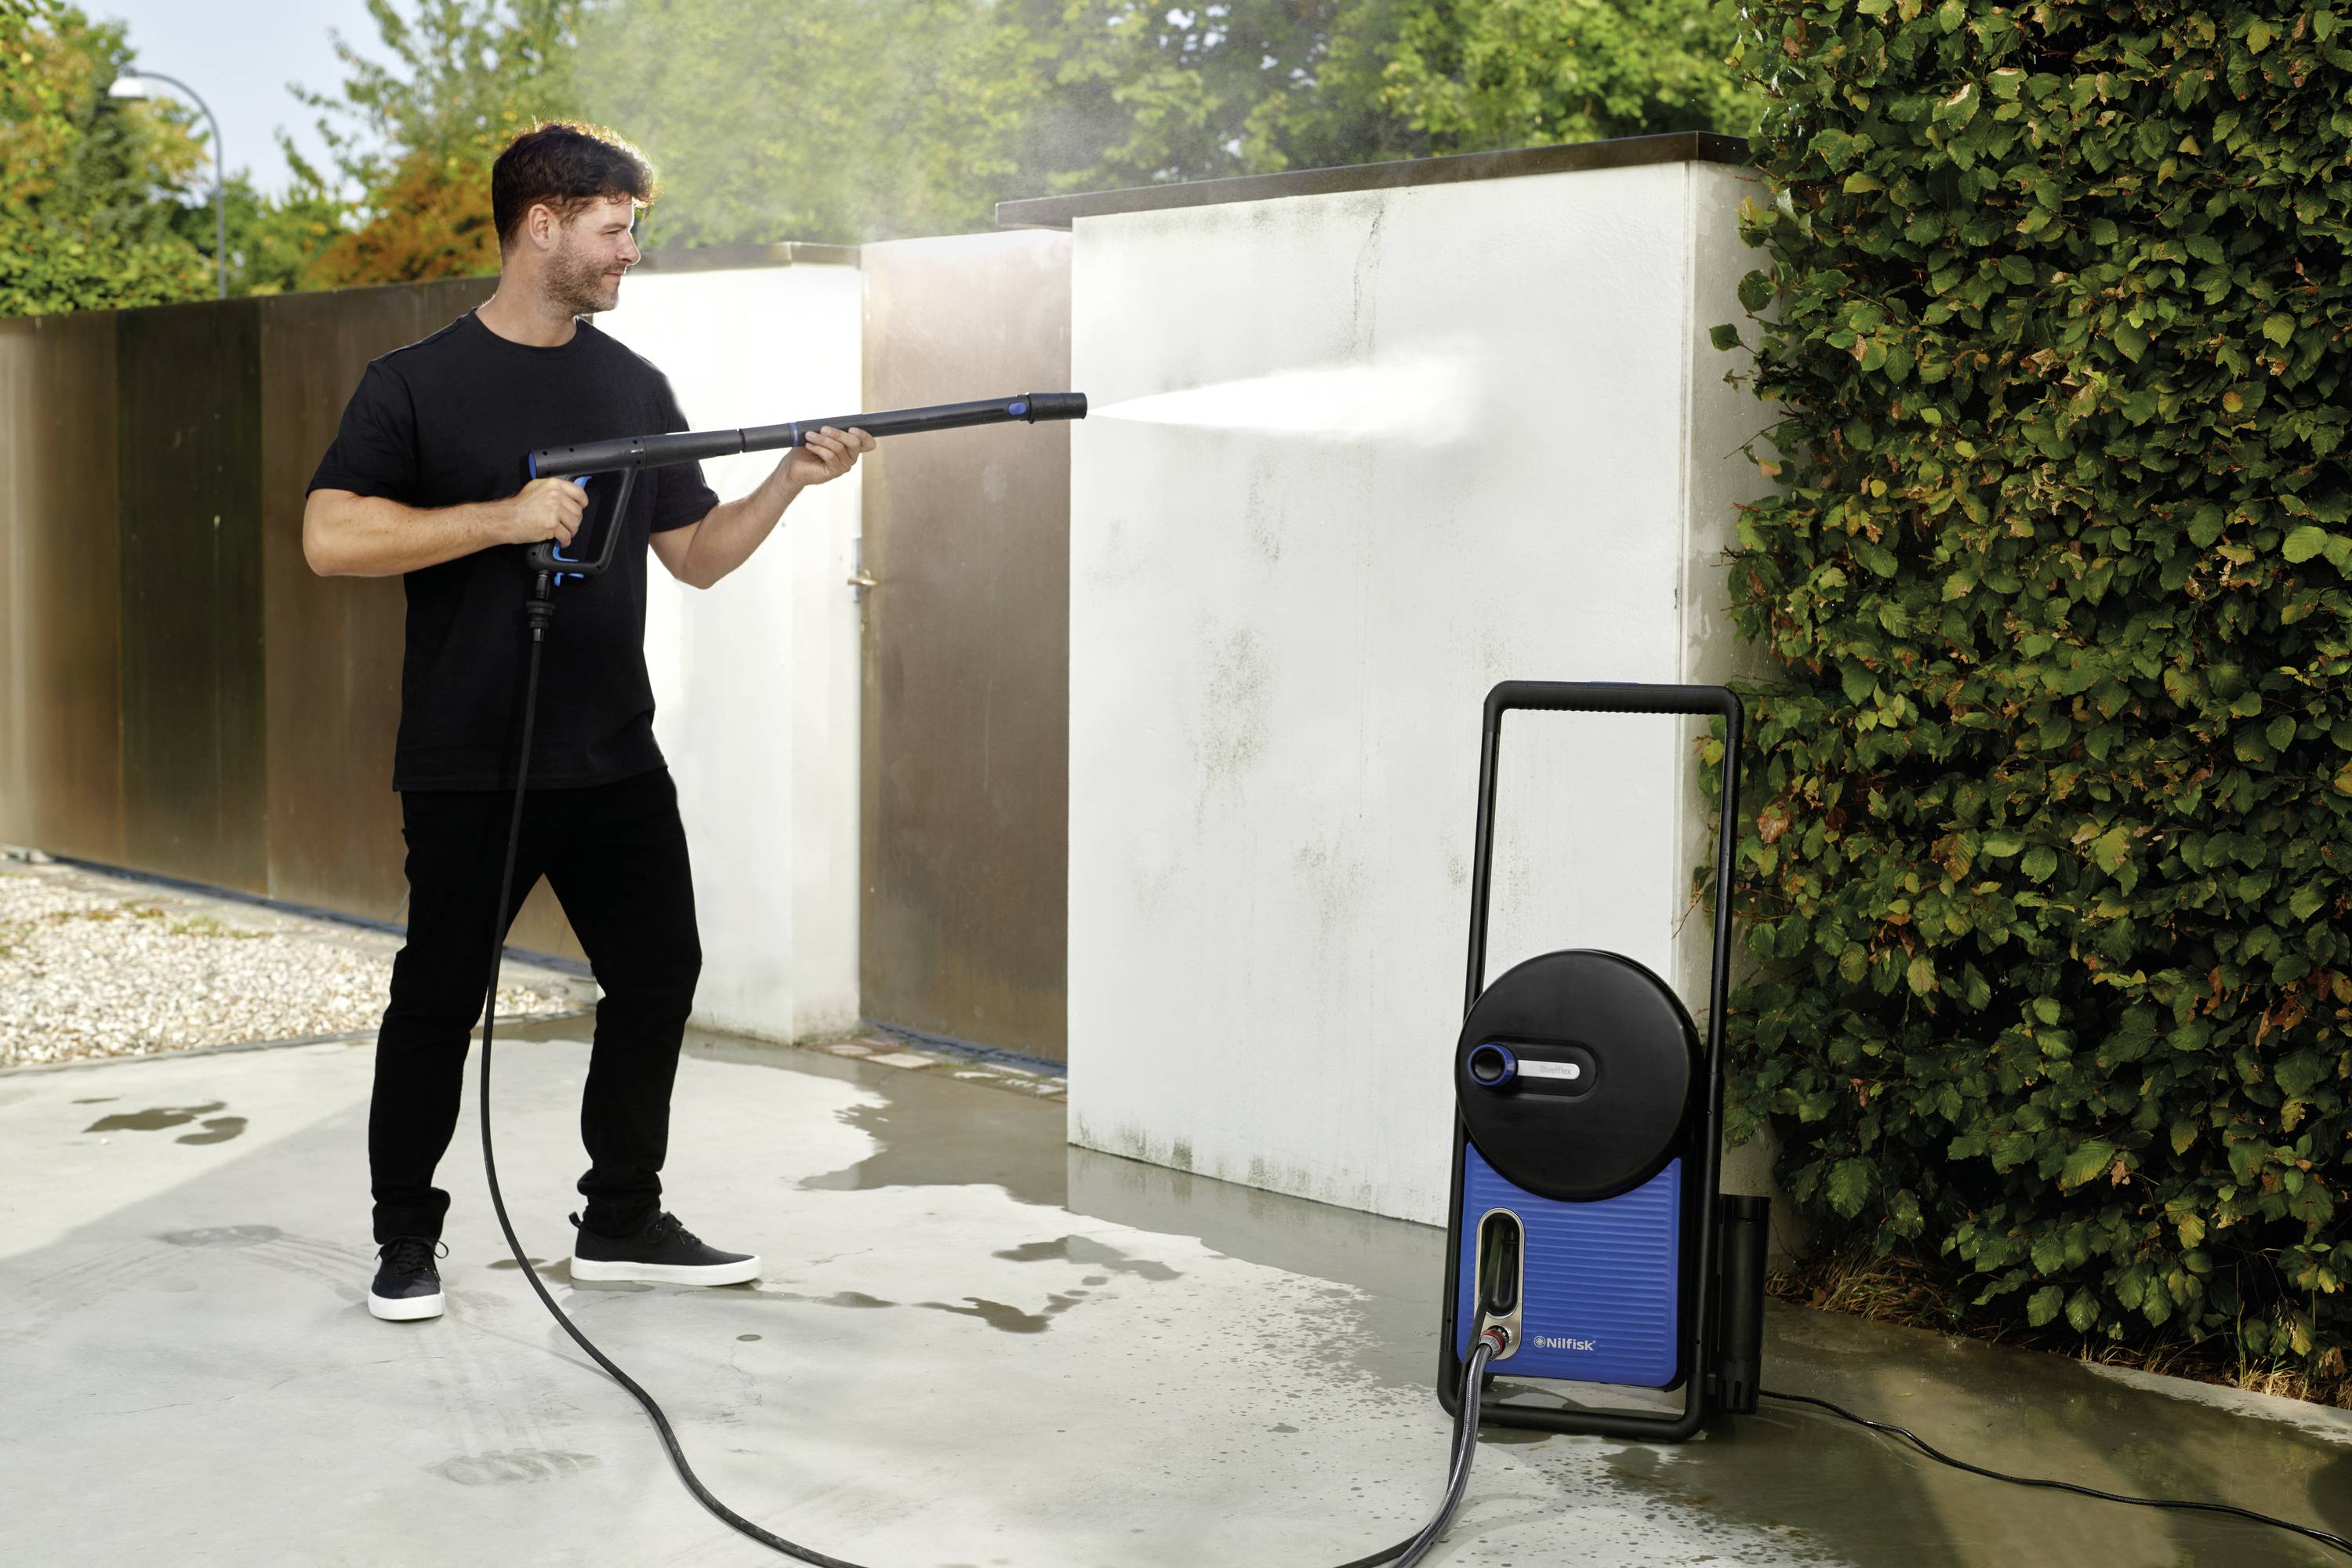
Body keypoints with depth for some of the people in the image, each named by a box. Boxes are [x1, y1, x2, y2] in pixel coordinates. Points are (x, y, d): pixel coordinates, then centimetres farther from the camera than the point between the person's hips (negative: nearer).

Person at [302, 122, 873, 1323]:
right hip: (468, 766, -5)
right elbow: (330, 537, -15)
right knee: (439, 999, 3)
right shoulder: (417, 384, -4)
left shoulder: (635, 388, 12)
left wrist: (790, 480, -2)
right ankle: (405, 1239, 19)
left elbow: (697, 556, 14)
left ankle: (622, 1222, 22)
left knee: (658, 975, 7)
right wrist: (504, 516, -22)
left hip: (615, 760, 5)